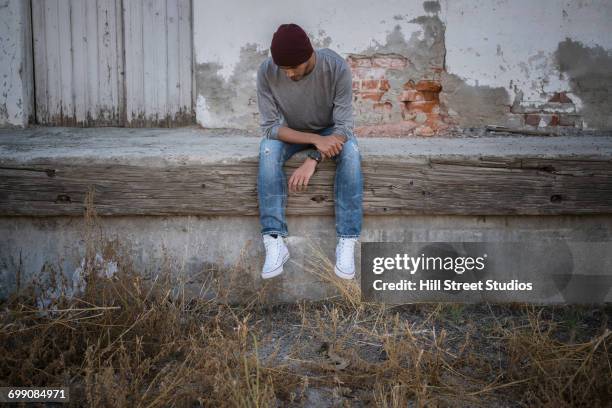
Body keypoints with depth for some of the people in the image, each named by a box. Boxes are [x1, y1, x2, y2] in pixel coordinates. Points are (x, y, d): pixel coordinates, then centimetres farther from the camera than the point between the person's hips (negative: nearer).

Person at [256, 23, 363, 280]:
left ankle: (347, 241, -30)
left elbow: (343, 126, -27)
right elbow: (270, 126, -23)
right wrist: (316, 140, -35)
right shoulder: (266, 72, -25)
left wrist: (312, 160, -40)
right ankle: (274, 241, -33)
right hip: (290, 133, 1)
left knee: (350, 150, -33)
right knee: (268, 149, -32)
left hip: (330, 131, -1)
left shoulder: (337, 68, -28)